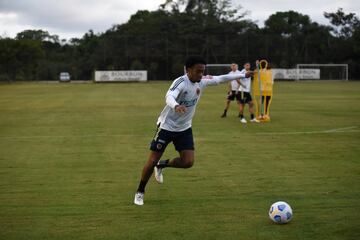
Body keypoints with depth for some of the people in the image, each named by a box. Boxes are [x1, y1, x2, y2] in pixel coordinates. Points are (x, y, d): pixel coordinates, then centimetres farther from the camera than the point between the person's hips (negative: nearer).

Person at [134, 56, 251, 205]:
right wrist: (176, 106, -65)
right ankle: (140, 191, 17)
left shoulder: (202, 82, -4)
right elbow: (169, 96, -43)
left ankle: (161, 165, 23)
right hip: (167, 126, -6)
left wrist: (243, 75, 13)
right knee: (152, 160, -4)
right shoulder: (181, 82, -25)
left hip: (184, 128, 6)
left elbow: (220, 78, 8)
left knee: (188, 162, -7)